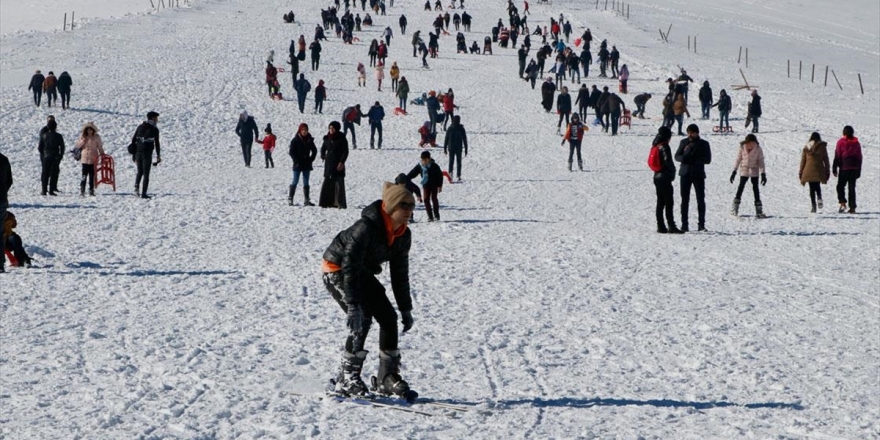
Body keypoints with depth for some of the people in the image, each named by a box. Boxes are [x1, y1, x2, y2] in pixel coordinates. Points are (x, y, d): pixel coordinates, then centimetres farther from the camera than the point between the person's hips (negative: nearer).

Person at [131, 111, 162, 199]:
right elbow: (156, 143, -6)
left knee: (139, 172, 19)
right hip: (147, 154, -4)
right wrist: (158, 156, 0)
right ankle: (144, 193, -2)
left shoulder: (140, 127, 11)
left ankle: (136, 186, -7)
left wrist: (134, 153, 16)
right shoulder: (154, 129, -4)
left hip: (138, 153, 4)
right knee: (146, 174, 3)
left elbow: (133, 140, 11)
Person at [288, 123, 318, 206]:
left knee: (306, 182, 6)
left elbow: (314, 150, 15)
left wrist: (311, 159, 4)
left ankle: (307, 200, 6)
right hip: (298, 165, -4)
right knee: (295, 181, -2)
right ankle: (290, 198, 5)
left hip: (307, 164, 4)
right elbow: (291, 151, -7)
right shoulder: (295, 140, -6)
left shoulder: (309, 140, 6)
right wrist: (297, 161, -12)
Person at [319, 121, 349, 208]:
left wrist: (342, 162, -15)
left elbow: (346, 151, -6)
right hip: (329, 164, 5)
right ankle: (326, 202, 6)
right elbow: (323, 148, 24)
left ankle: (340, 203, -7)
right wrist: (323, 156, 9)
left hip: (338, 165, -5)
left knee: (339, 184, -7)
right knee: (327, 183, 3)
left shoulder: (341, 139, -5)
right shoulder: (327, 138, 9)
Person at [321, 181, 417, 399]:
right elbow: (349, 266, -33)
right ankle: (346, 379, -15)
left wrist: (405, 309, 4)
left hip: (363, 273, 8)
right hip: (337, 269, -8)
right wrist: (353, 305, -38)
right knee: (362, 318, -22)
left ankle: (388, 377, 7)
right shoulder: (367, 227, -32)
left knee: (388, 317, -3)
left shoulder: (403, 235, -8)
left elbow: (400, 273, 3)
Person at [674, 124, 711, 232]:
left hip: (698, 174, -2)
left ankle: (701, 224, 4)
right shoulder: (684, 142, 8)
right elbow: (677, 156, 9)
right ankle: (684, 224, 3)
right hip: (685, 173, 2)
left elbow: (708, 159, -4)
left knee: (701, 200, -1)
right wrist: (684, 158, -14)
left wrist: (695, 160, -18)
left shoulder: (704, 144, 2)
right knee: (684, 200, 1)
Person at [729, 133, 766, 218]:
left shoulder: (758, 149, -12)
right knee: (741, 187, -1)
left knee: (755, 188, -1)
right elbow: (738, 159, 0)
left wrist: (763, 174, -10)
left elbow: (761, 162, -6)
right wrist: (734, 172, 0)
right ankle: (734, 209, 7)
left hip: (754, 171, 0)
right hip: (744, 170, 0)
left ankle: (759, 211, 2)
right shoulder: (742, 148, -10)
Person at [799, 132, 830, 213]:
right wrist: (827, 171, 10)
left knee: (812, 188, 4)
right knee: (817, 186, 15)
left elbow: (803, 161, 8)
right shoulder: (822, 147, 2)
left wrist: (800, 172, 13)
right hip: (819, 170, 0)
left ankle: (813, 205, -5)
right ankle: (819, 197, -14)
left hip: (809, 170, 0)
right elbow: (826, 160, 4)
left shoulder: (806, 147, 6)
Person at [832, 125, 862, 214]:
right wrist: (859, 171, 16)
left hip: (844, 167, -3)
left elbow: (837, 156, -5)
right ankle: (852, 207, 2)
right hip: (854, 168, 3)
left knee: (840, 186, 7)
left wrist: (834, 169, -2)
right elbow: (859, 157, 10)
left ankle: (842, 203, -12)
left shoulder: (841, 142, -3)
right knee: (852, 188, 7)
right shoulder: (856, 143, 8)